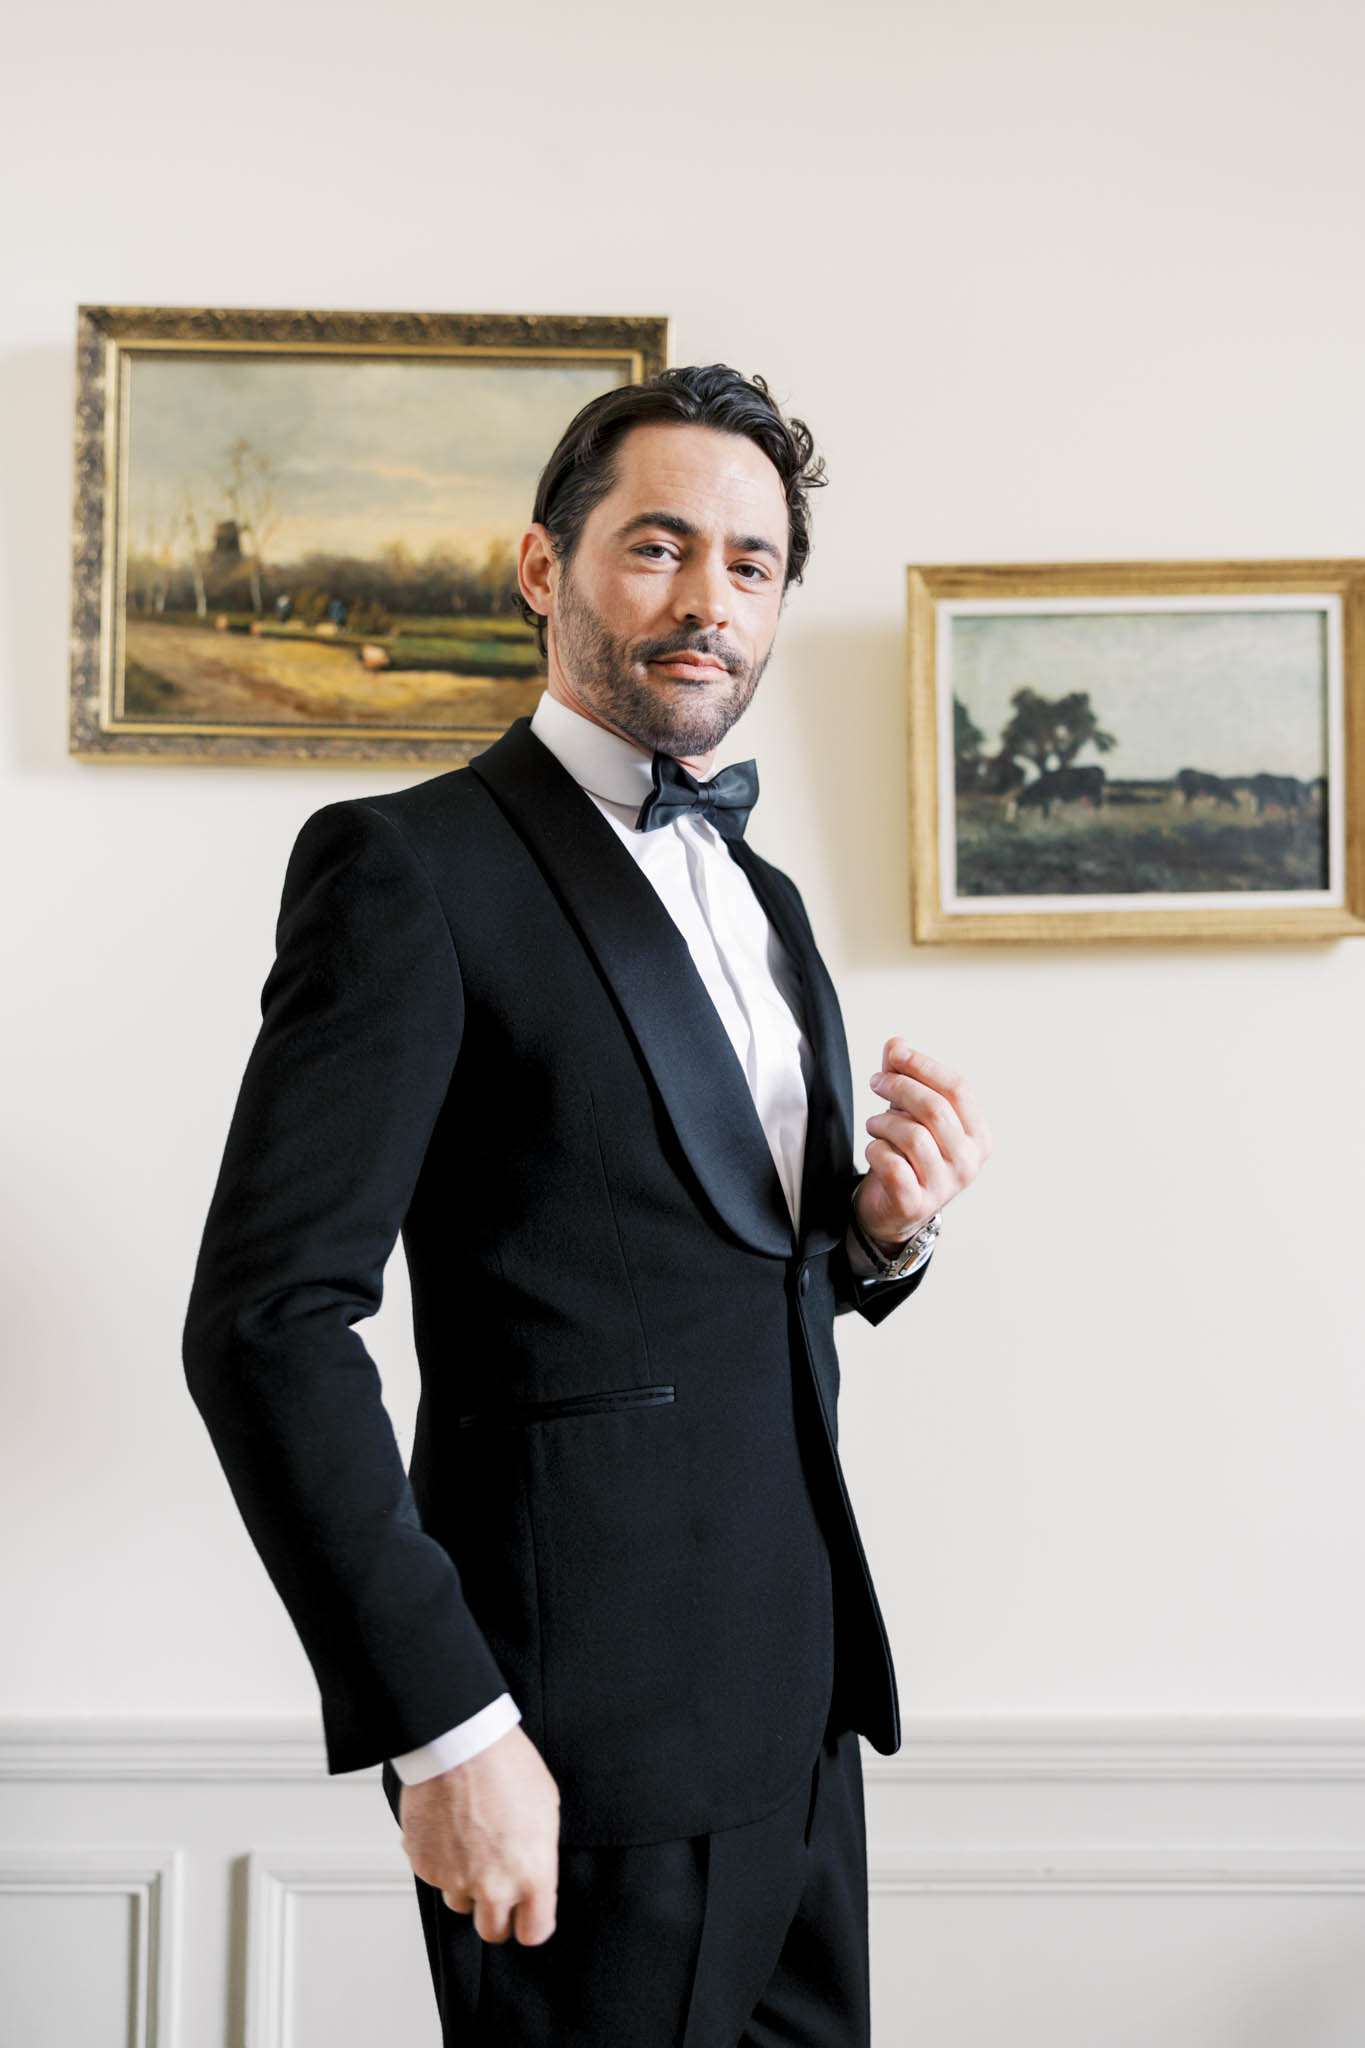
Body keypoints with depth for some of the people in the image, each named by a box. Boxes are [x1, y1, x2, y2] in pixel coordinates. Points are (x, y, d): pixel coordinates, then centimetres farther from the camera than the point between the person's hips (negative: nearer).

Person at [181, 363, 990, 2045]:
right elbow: (266, 1322, -17)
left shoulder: (766, 898, 14)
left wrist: (883, 1233, -3)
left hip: (801, 1687, 8)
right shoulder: (409, 865, -11)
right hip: (591, 1723, -7)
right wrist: (445, 1728, -20)